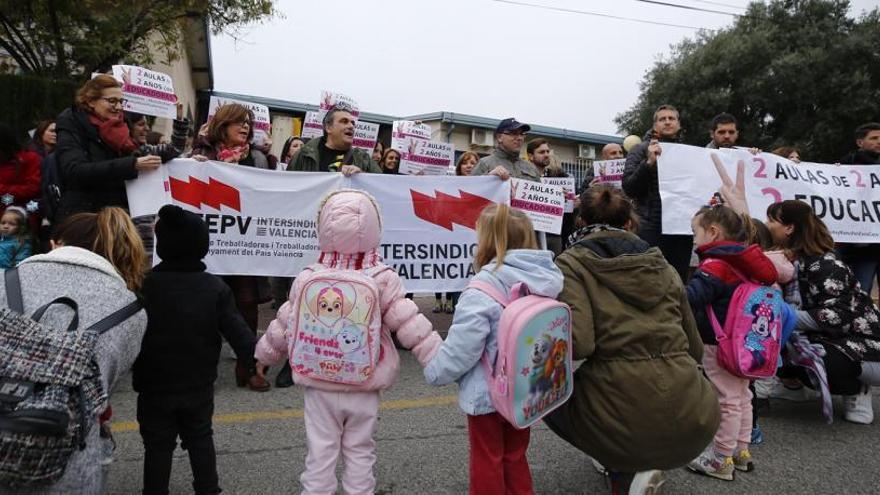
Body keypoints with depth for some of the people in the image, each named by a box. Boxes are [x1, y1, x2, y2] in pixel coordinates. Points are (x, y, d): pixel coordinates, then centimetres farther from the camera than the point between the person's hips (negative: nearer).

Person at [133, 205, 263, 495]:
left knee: (158, 445, 13)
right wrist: (254, 360, -5)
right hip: (200, 385, 2)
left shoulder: (146, 286, -13)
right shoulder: (216, 288, -10)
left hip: (156, 386, -2)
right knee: (200, 438, 19)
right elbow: (236, 330, -12)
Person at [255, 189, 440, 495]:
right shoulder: (382, 280, -15)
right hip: (364, 388, -1)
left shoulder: (307, 279, -9)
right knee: (359, 453, 15)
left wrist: (264, 355, 20)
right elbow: (411, 326, -15)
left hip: (319, 386, 1)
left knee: (320, 453, 13)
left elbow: (284, 325, 3)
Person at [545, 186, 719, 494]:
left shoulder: (572, 264, -1)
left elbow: (576, 344, -15)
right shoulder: (663, 267, 13)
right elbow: (694, 349, 19)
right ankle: (643, 460, 24)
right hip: (695, 421, 6)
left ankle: (626, 470, 11)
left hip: (624, 418, -5)